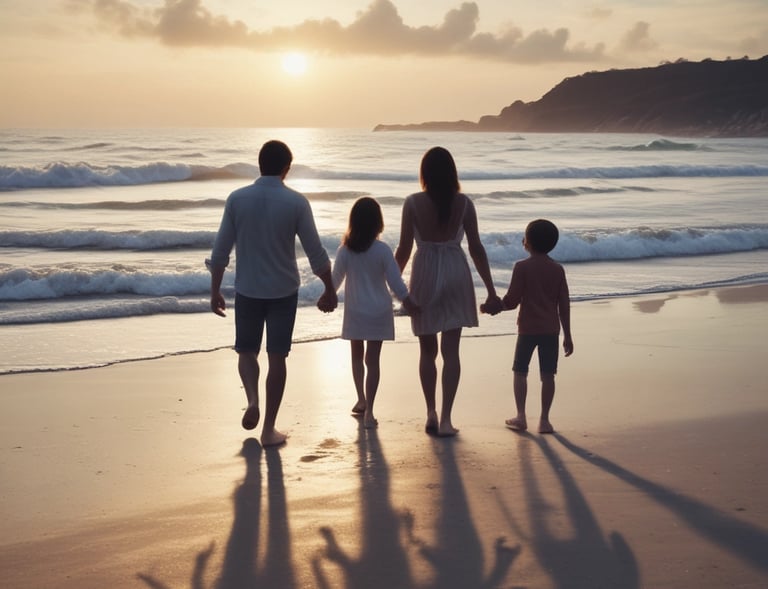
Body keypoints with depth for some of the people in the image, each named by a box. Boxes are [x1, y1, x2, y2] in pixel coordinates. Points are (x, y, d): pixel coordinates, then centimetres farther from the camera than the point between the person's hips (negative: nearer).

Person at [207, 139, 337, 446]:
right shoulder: (296, 202, -9)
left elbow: (221, 250, -3)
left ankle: (252, 399, -8)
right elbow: (316, 253, -6)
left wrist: (215, 291, 7)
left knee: (247, 351, 18)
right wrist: (330, 289, 7)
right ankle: (269, 429, 11)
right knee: (277, 357, 7)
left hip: (247, 290, 1)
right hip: (284, 291, -1)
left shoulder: (237, 199, -6)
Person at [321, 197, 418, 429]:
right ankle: (368, 410, -4)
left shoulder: (345, 250, -9)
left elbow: (336, 279, 0)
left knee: (357, 356, 21)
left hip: (354, 312, 1)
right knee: (372, 360, 0)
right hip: (378, 312, -1)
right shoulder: (382, 250, -13)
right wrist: (409, 303, 4)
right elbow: (395, 281, -10)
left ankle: (361, 400, 26)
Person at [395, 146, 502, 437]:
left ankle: (431, 414, 17)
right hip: (456, 274, 1)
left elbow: (404, 248, -5)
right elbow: (476, 248, -2)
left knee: (427, 351, 15)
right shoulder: (463, 203, -4)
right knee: (451, 351, 3)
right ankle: (445, 419, 2)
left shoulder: (413, 203, -8)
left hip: (425, 274, 0)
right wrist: (491, 291, 4)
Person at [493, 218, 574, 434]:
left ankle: (521, 416, 4)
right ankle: (544, 420, 5)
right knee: (547, 375, 5)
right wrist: (567, 335, 9)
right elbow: (564, 305, 4)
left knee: (520, 371, 9)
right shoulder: (558, 269, 4)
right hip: (551, 329, 3)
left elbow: (512, 300, -9)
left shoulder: (522, 267, -7)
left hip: (528, 328, -3)